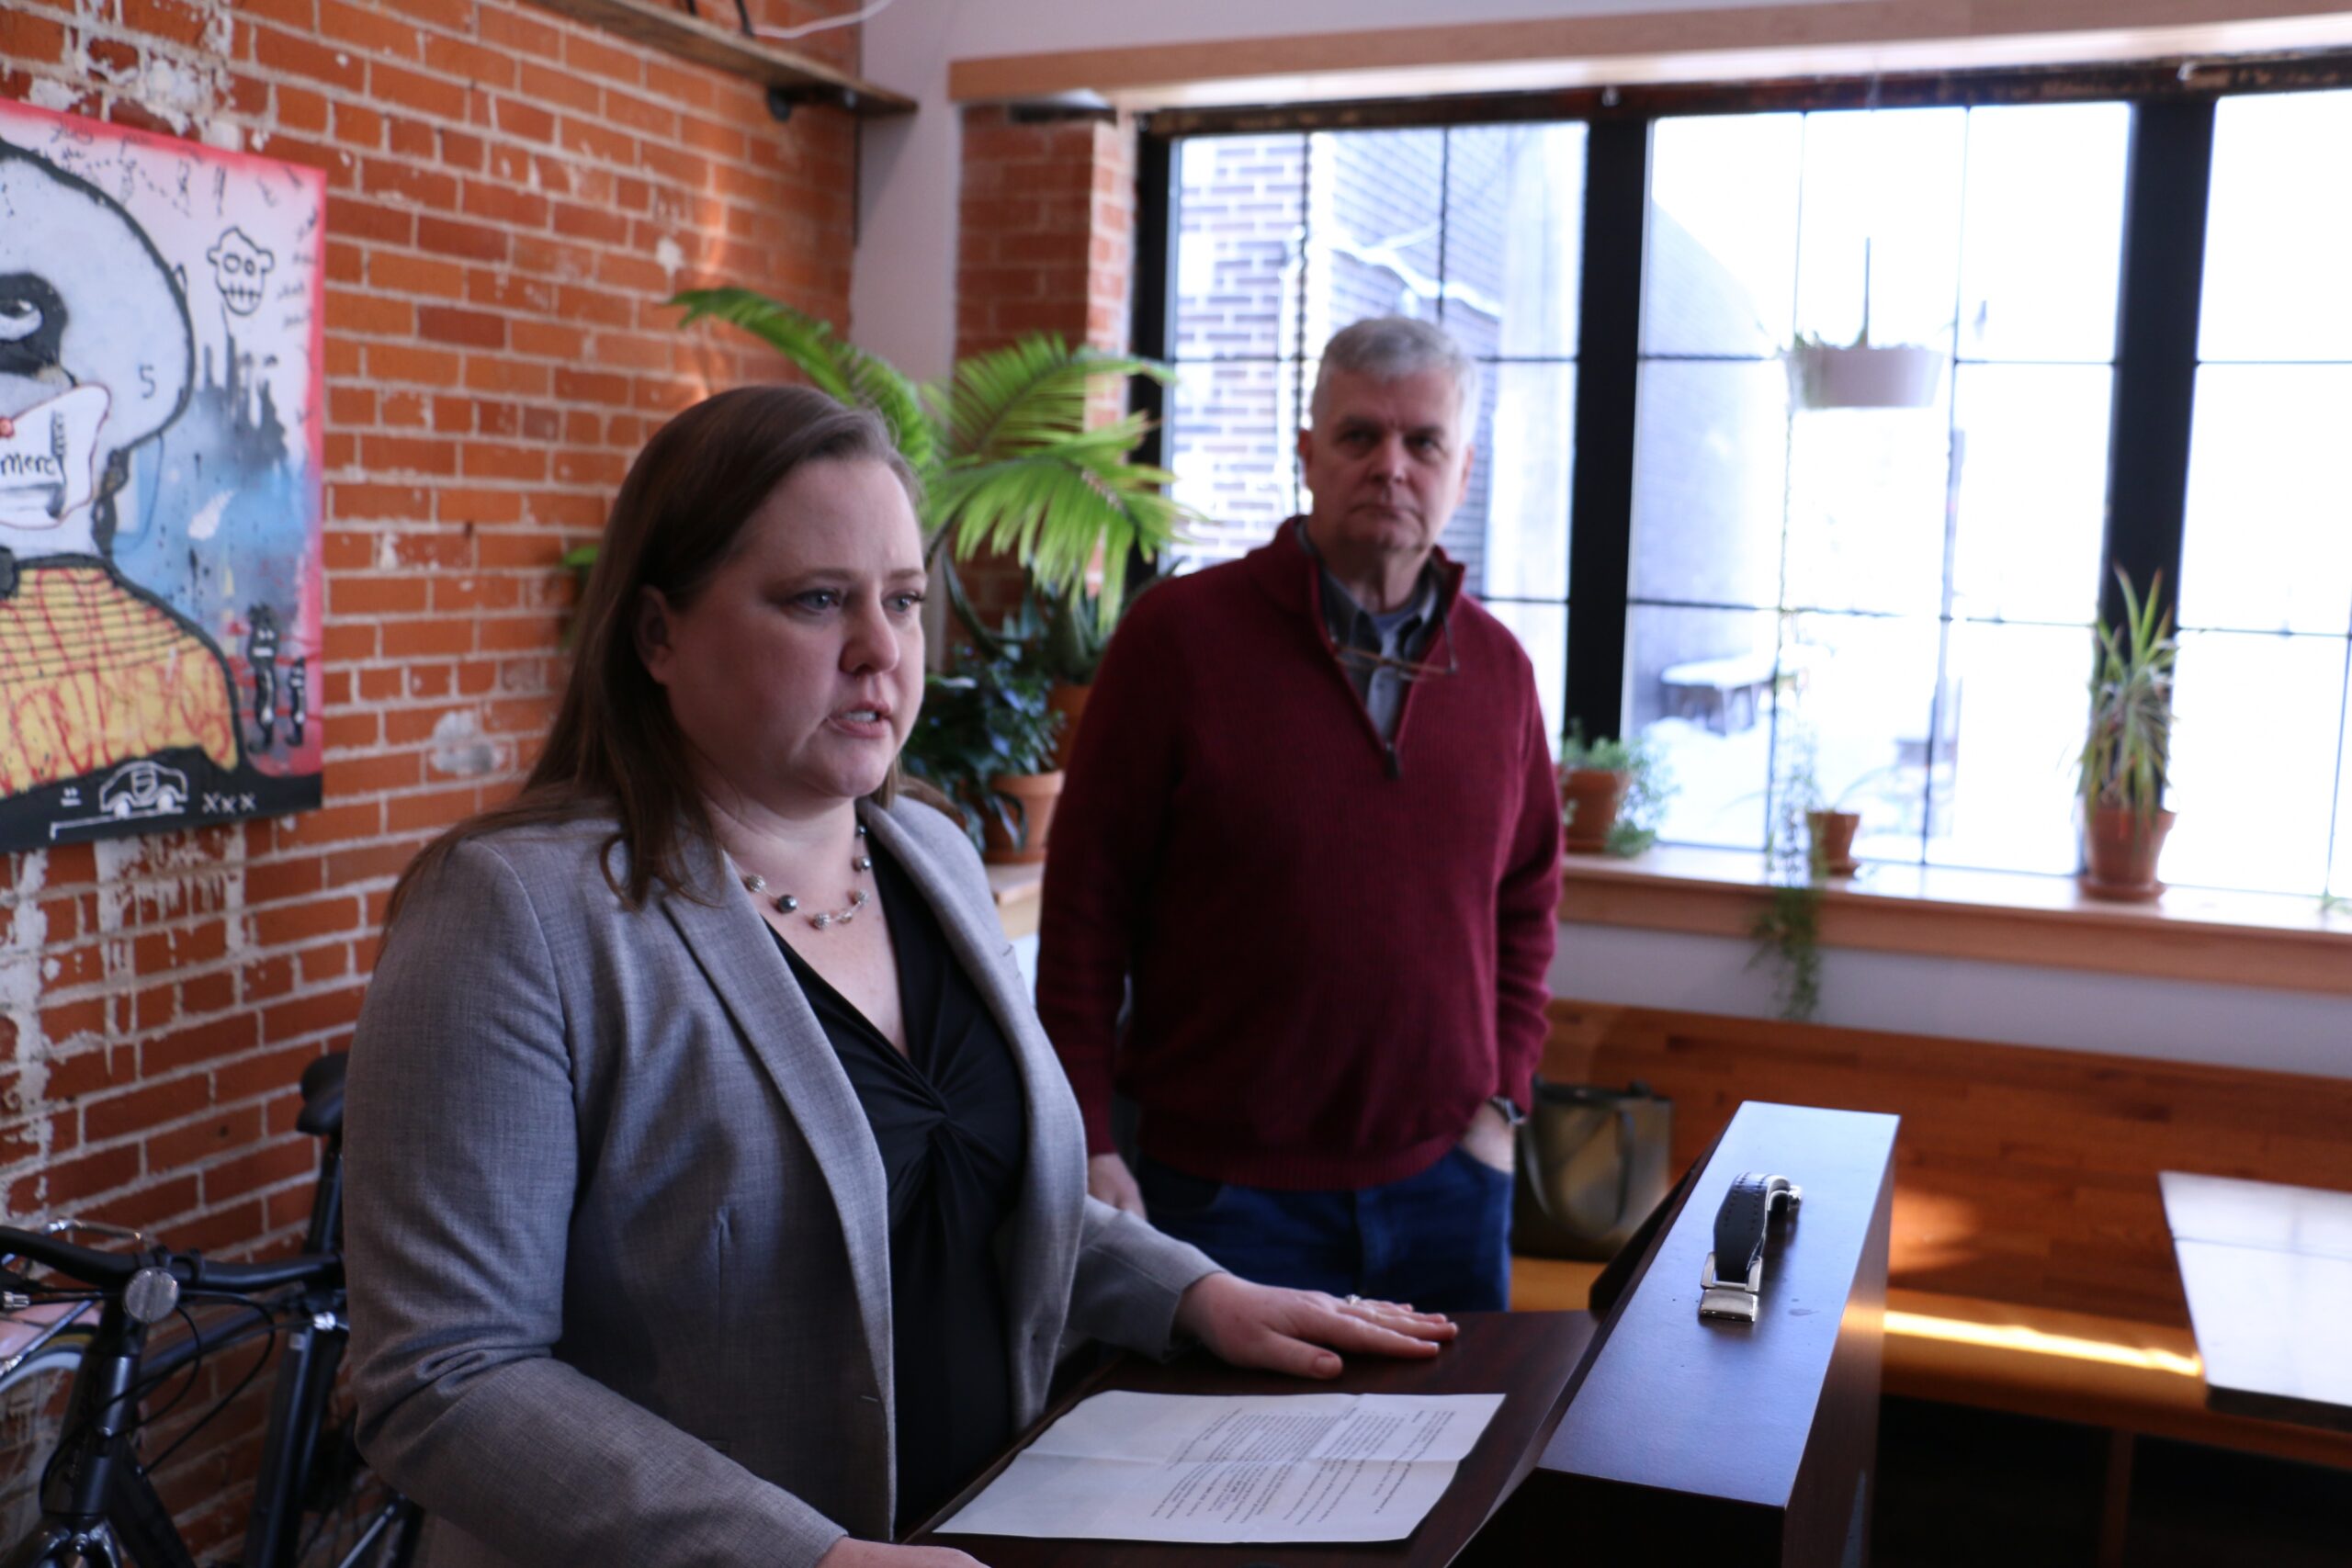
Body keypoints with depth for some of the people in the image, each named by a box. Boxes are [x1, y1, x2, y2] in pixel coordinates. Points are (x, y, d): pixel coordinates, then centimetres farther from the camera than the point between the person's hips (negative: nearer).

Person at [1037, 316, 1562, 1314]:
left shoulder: (1497, 667, 5)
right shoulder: (1181, 632, -8)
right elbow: (1084, 904, -7)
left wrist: (1501, 1098, 7)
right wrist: (1087, 1143, -9)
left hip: (1447, 1184, 4)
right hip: (1223, 1187, -4)